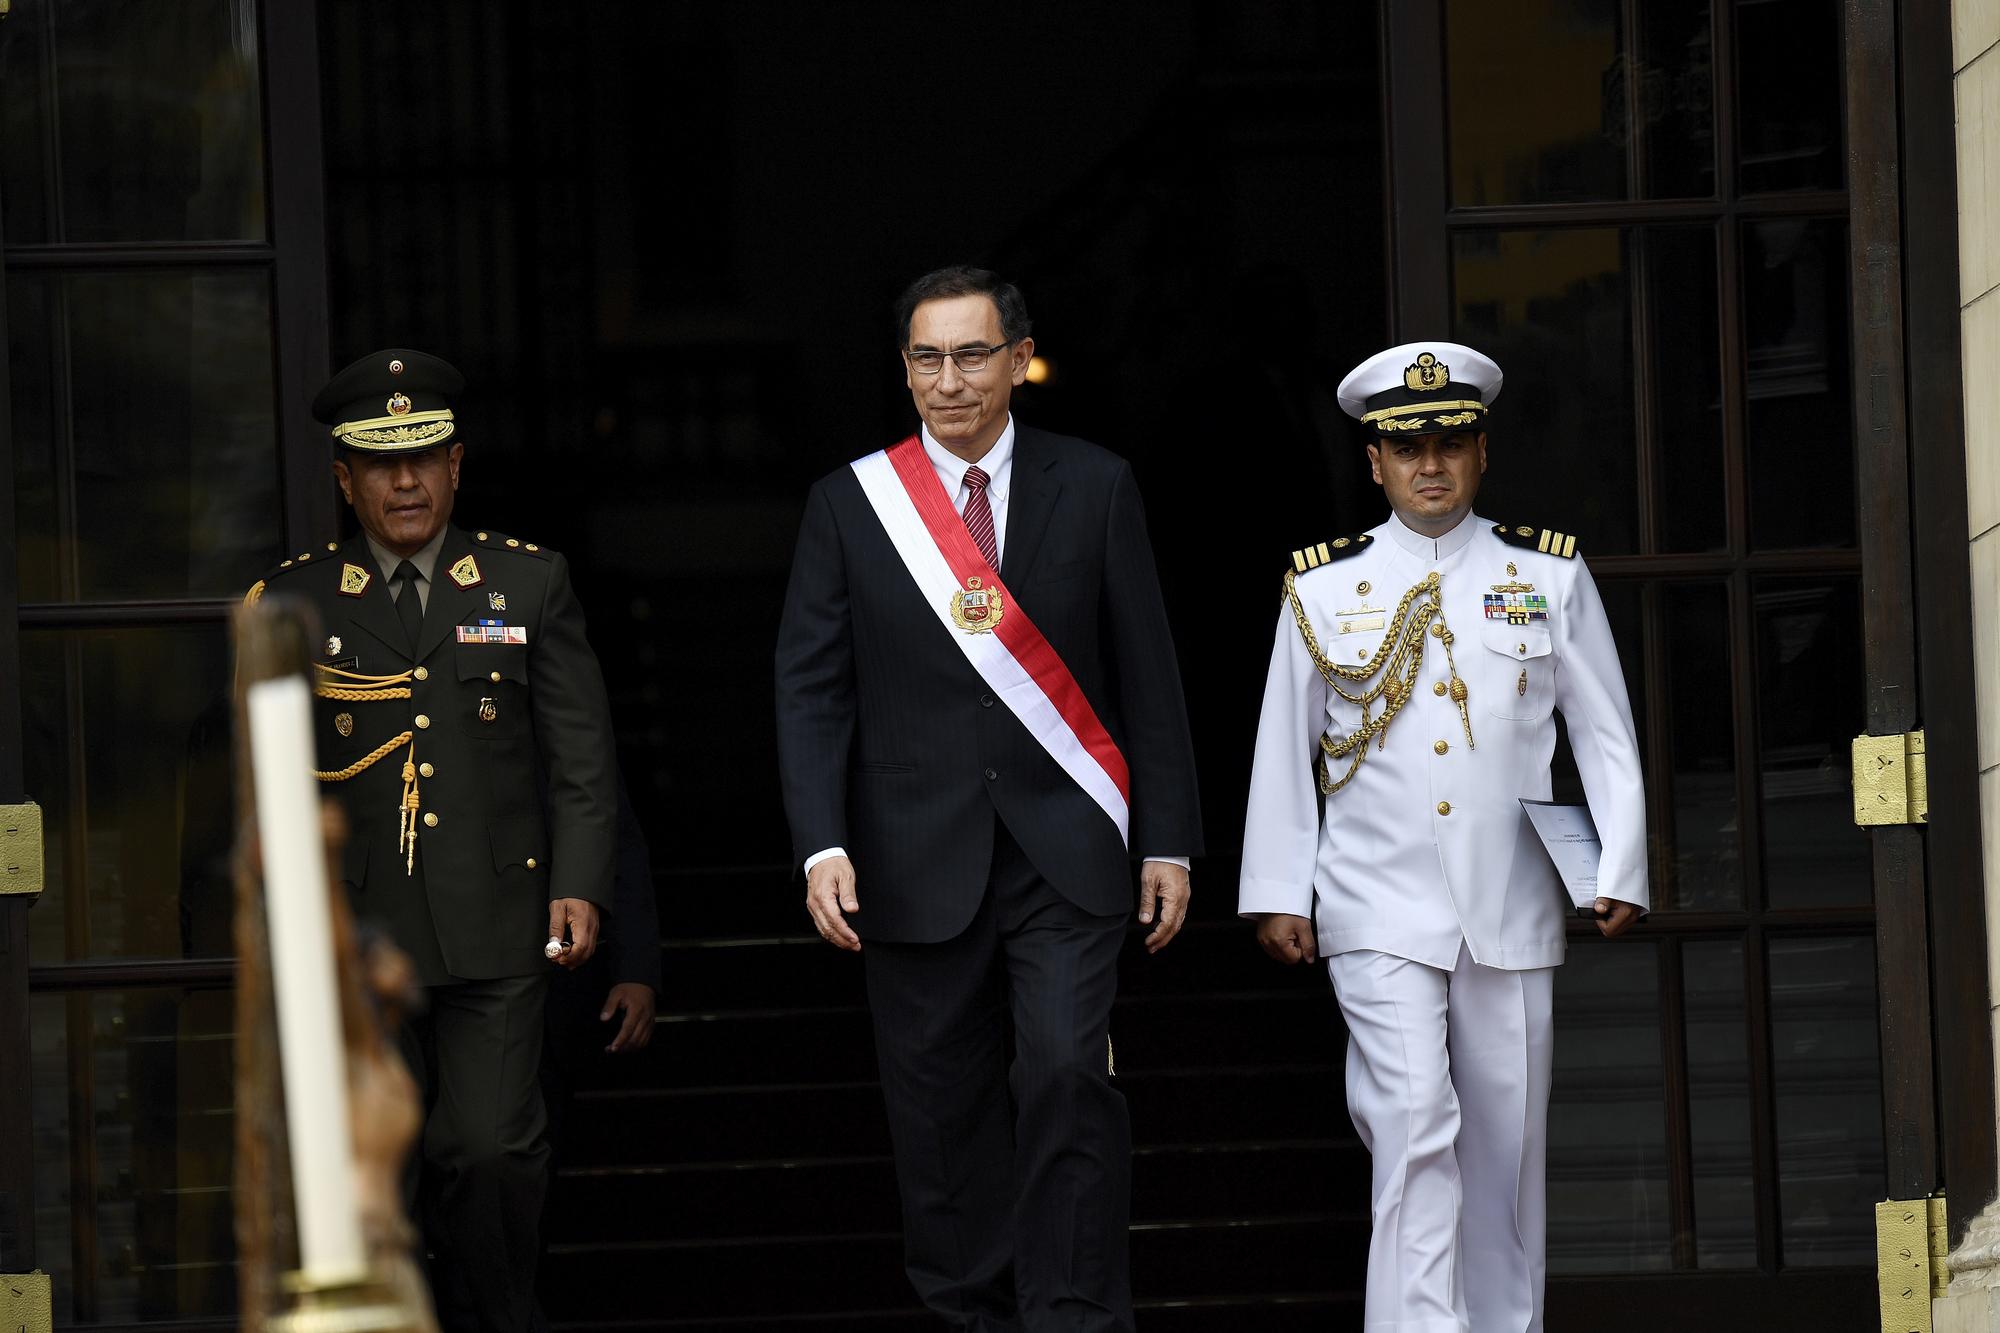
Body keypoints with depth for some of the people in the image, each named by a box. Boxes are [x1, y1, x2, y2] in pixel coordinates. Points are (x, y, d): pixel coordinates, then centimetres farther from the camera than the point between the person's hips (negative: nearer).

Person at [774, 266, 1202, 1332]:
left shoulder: (1093, 487, 5)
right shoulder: (849, 503, 4)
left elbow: (1147, 675, 7)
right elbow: (812, 690, 2)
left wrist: (1167, 842, 3)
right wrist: (823, 846, -10)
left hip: (1065, 850, -1)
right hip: (920, 863, 1)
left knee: (1069, 1075, -15)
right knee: (944, 1115, 4)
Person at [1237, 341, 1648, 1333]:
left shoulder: (1550, 576, 7)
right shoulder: (1322, 588, 5)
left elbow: (1607, 737, 8)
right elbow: (1282, 754, 8)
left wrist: (1620, 873, 0)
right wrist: (1278, 897, 4)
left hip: (1512, 913, 2)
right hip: (1380, 914, -2)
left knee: (1506, 1139, 8)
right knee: (1413, 1128, -13)